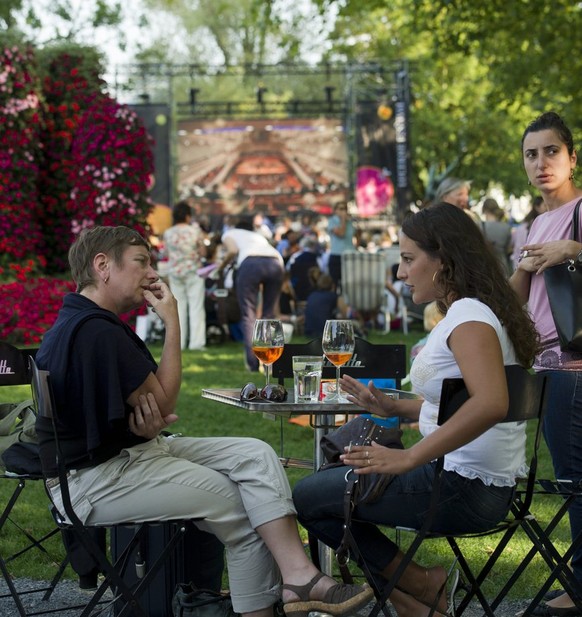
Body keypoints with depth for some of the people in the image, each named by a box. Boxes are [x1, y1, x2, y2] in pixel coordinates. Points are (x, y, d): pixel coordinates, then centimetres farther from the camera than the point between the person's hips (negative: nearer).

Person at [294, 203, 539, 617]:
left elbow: (490, 404, -34)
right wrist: (394, 408, 12)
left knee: (307, 497, -4)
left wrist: (408, 458, -31)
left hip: (466, 488, -11)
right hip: (464, 477, 11)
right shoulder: (463, 312, 13)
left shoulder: (470, 315, -18)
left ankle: (420, 584, 4)